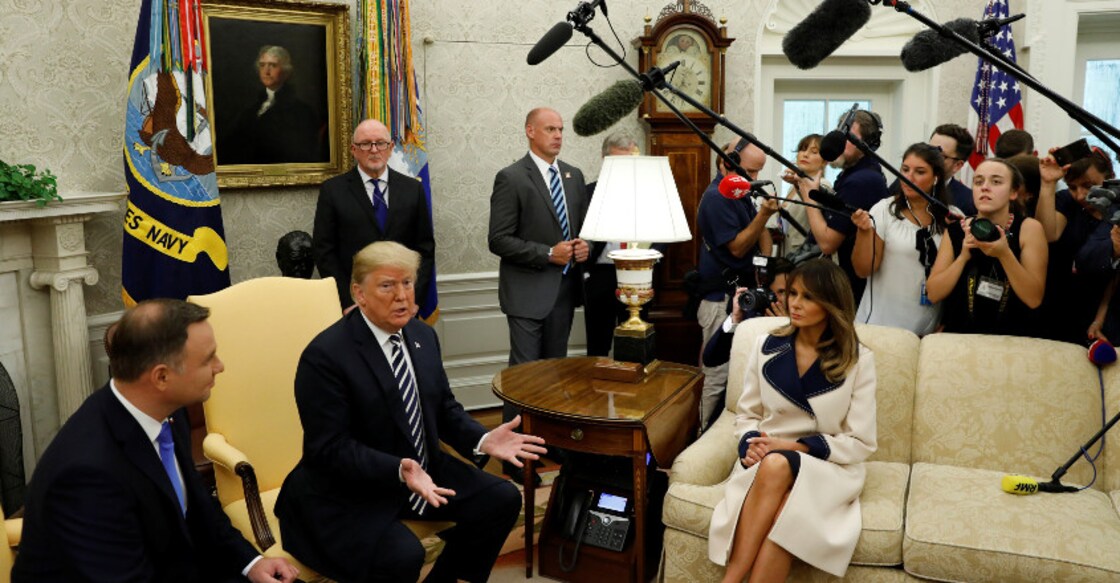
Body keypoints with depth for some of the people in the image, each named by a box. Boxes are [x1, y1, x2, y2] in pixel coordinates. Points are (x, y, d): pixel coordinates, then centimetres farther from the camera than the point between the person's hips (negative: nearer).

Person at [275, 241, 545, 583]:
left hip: (425, 473, 7)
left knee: (502, 500, -2)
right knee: (402, 556, -30)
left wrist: (482, 440, -9)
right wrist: (399, 471, -35)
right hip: (348, 494, -7)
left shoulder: (423, 335, 4)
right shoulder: (325, 355, -19)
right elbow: (330, 448, -22)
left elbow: (443, 408, 10)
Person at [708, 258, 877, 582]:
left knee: (776, 466, -37)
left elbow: (861, 443, -4)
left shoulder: (858, 360, -4)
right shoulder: (766, 346, 3)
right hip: (764, 464, 2)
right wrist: (750, 445, -13)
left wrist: (794, 446, -14)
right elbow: (746, 415, 10)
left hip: (828, 467, -2)